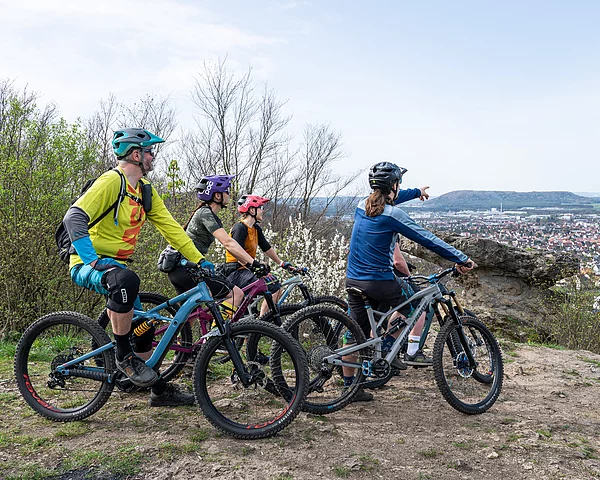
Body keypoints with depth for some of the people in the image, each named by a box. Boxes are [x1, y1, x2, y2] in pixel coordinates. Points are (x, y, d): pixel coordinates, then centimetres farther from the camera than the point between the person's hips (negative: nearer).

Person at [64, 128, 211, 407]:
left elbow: (170, 227, 6)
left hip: (116, 265, 9)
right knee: (126, 280, -40)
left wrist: (199, 260, -1)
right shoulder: (112, 181, -18)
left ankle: (159, 391, 25)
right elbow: (74, 218, -27)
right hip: (87, 266, -9)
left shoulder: (145, 190, 8)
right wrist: (94, 260, -35)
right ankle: (124, 356, -21)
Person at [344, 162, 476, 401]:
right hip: (380, 282, -7)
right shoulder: (393, 215, -15)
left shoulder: (362, 205, 7)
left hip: (353, 281, 7)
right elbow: (428, 240, -13)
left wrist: (416, 192, 44)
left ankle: (349, 386, 18)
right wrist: (461, 259, -5)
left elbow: (388, 199, 27)